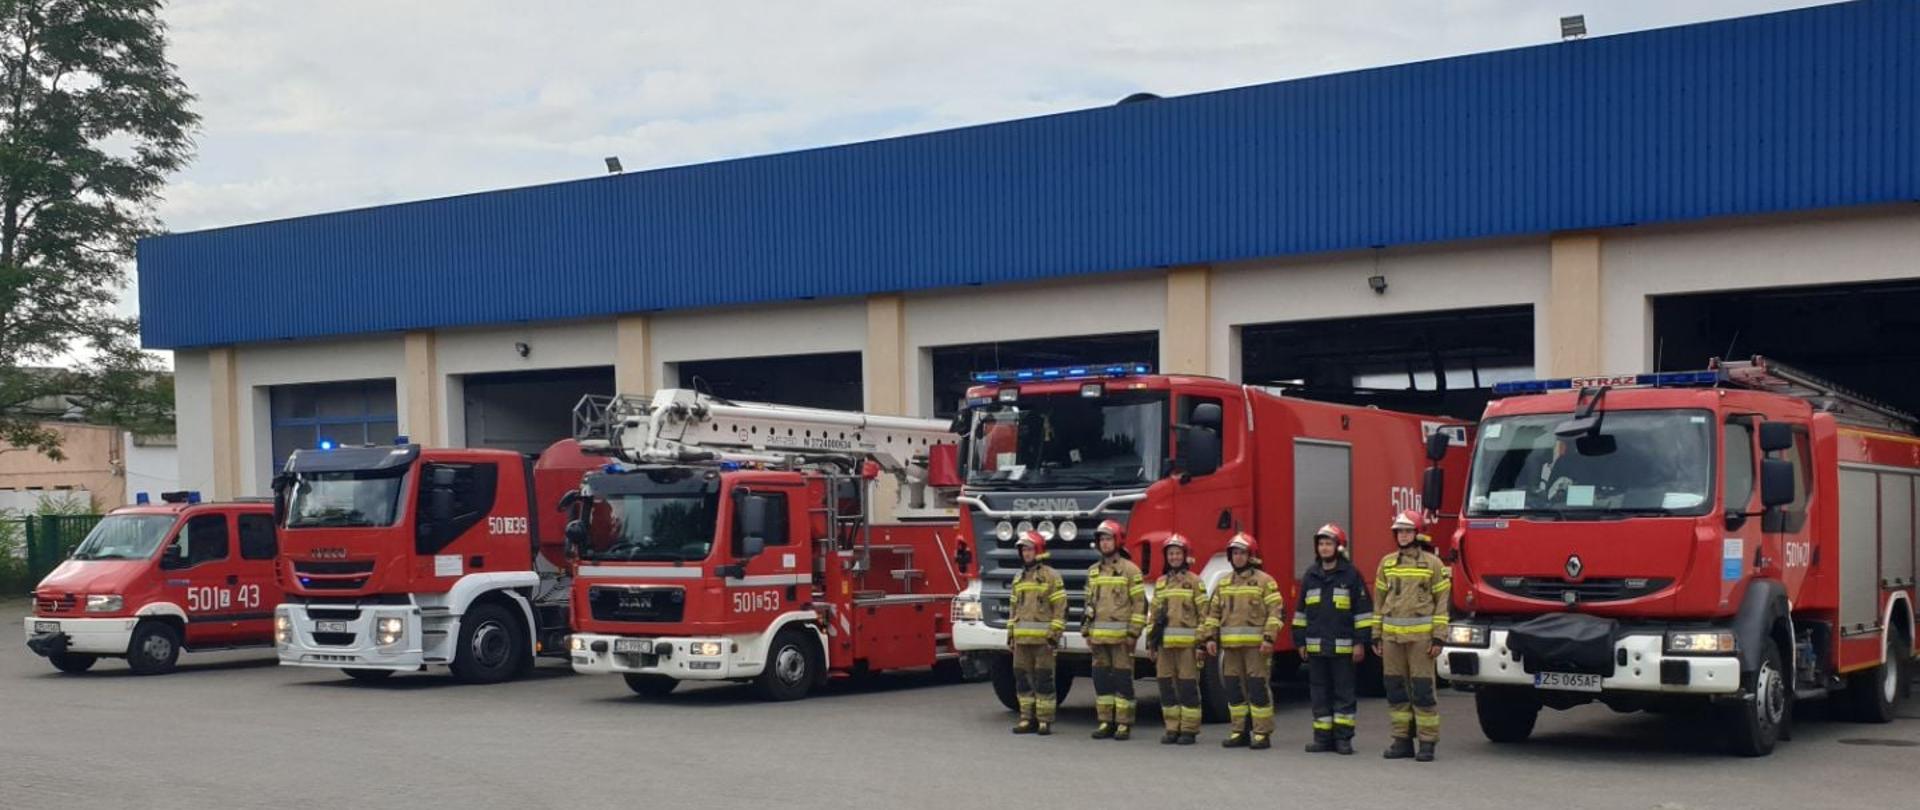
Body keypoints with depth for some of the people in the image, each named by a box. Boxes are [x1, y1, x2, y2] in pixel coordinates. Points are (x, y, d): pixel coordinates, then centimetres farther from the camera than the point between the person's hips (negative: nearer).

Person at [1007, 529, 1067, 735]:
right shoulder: (1018, 578, 16)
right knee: (1022, 678, 6)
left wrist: (1054, 634, -13)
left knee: (1043, 679, -3)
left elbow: (1060, 607, -7)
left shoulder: (1051, 576, -3)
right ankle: (1027, 718, 12)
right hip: (1022, 638, 6)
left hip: (1043, 638, -6)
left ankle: (1045, 720, 1)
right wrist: (1010, 633, 15)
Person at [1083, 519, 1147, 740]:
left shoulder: (1130, 570, -3)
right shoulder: (1093, 571, 15)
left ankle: (1124, 724, 0)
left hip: (1121, 636, -6)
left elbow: (1140, 603, -6)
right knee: (1101, 679, 6)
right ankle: (1106, 722, 12)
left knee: (1122, 679, -4)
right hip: (1099, 636, 6)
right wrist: (1086, 632, 14)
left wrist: (1133, 633, -12)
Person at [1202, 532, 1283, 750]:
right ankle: (1240, 732, 16)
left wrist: (1269, 638, -15)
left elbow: (1274, 611, -7)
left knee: (1258, 689, -5)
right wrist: (1210, 637, 7)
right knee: (1234, 689, 8)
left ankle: (1262, 734, -1)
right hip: (1230, 645, 6)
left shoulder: (1264, 581, -1)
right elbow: (1213, 611, 16)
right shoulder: (1223, 583, 16)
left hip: (1255, 645, -6)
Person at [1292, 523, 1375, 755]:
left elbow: (1363, 610, -3)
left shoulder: (1351, 574, -2)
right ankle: (1323, 737, 11)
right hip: (1316, 646, 4)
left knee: (1343, 692, 1)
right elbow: (1301, 610, 16)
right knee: (1319, 693, 6)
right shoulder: (1310, 575, 11)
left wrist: (1360, 642, -8)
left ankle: (1343, 738, 4)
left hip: (1342, 647, -4)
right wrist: (1300, 641, 12)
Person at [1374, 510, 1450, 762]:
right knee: (1396, 689, 6)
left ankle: (1427, 743, 0)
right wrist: (1376, 636, 11)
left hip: (1420, 635, -4)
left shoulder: (1432, 563, 1)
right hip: (1392, 634, 4)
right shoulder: (1387, 563, 13)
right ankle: (1402, 740, 13)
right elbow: (1379, 601, 15)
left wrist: (1438, 637, -7)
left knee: (1422, 689, -4)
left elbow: (1441, 602, -1)